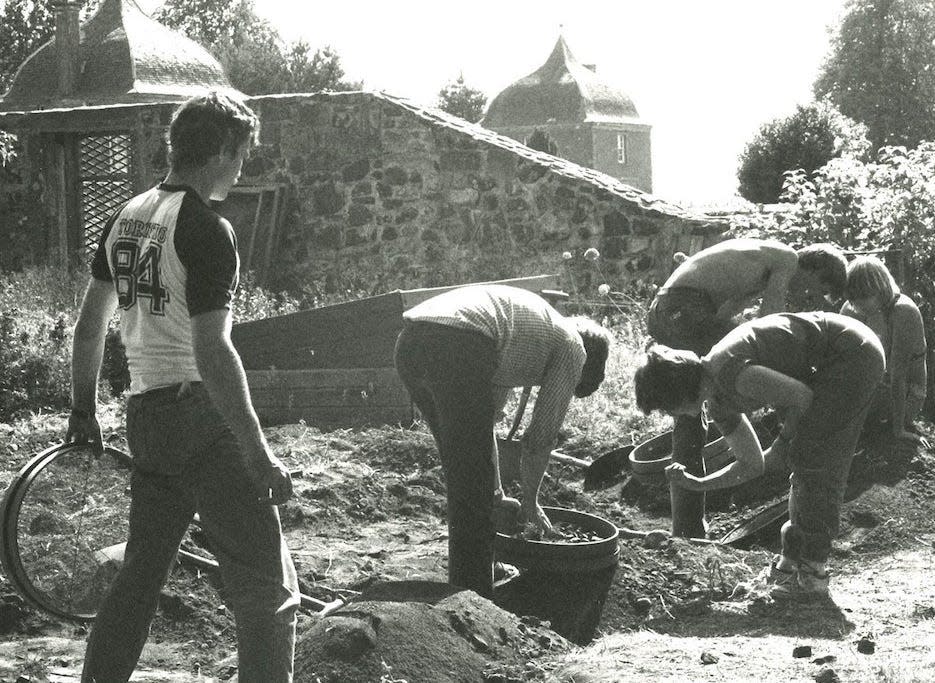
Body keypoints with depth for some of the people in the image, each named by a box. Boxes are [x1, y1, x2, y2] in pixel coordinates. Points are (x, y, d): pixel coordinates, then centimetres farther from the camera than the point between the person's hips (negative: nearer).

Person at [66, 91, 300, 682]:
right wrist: (259, 456, -20)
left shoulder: (127, 218, 11)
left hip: (144, 413, 9)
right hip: (201, 414, -8)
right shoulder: (206, 229, -14)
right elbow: (212, 351, -21)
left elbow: (90, 322, 18)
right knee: (269, 589, -4)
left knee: (142, 574, 19)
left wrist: (83, 410, 30)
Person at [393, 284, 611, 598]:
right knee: (472, 491, 3)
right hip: (458, 347, -8)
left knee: (463, 480, 22)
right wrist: (530, 502, 32)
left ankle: (461, 592, 31)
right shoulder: (572, 349, 17)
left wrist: (496, 493, 44)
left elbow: (484, 421, 41)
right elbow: (541, 437, 17)